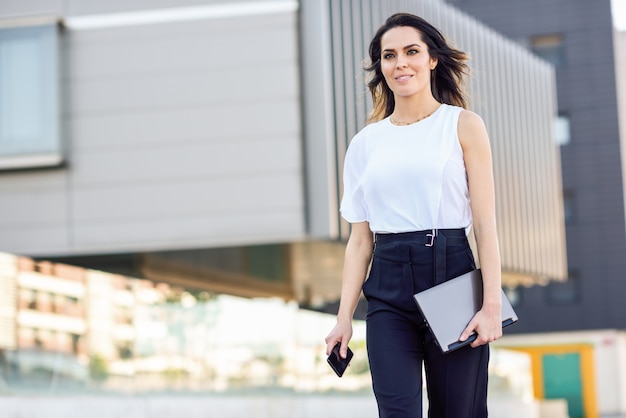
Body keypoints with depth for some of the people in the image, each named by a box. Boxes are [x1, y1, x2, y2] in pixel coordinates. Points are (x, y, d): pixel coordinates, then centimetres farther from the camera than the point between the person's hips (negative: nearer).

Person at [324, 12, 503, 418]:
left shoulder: (463, 125, 4)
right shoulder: (366, 142, 12)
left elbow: (485, 222, -2)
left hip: (451, 275, -2)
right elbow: (360, 239, 11)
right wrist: (344, 317, 3)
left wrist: (492, 304, -11)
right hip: (388, 289, 2)